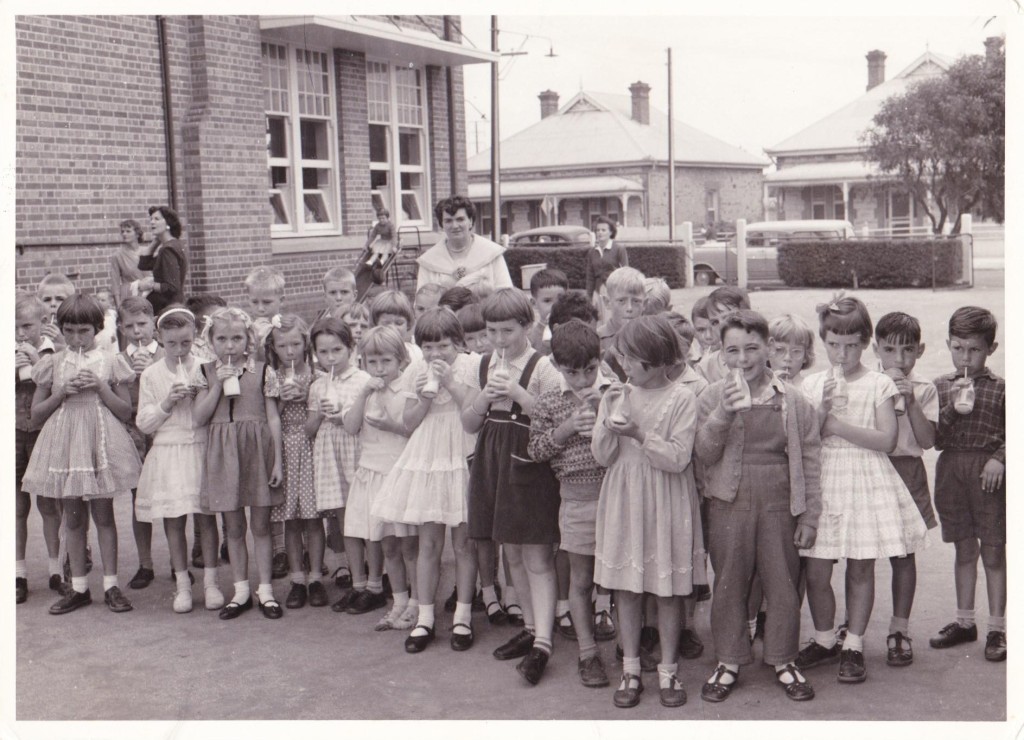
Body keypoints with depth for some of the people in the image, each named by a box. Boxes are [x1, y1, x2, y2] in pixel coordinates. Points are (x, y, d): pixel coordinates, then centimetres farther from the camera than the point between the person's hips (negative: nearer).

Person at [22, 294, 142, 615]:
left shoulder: (109, 363, 2)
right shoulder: (52, 364, 5)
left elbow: (126, 412, 3)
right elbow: (36, 414, 7)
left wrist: (101, 388, -11)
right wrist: (61, 393, -8)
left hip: (101, 445, -2)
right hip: (64, 445, 2)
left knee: (103, 515, 3)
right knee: (73, 518, 8)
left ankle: (110, 585, 11)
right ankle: (79, 587, 17)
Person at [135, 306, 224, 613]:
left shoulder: (204, 369, 2)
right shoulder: (151, 375, 4)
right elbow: (144, 423, 4)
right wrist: (167, 403, -10)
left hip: (200, 450, -1)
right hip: (167, 452, 1)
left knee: (206, 517, 1)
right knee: (173, 521, 4)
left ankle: (210, 581, 12)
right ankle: (182, 584, 15)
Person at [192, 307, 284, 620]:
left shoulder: (263, 372, -1)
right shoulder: (207, 373, 4)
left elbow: (273, 418, -1)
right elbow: (199, 417, -4)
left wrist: (277, 460, -4)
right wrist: (219, 384, -12)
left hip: (257, 451, -2)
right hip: (223, 453, 2)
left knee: (260, 524, 5)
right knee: (234, 526, 10)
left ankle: (265, 589, 15)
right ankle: (241, 590, 20)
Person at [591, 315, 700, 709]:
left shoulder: (681, 399, -6)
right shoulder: (615, 397, 4)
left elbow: (678, 458, -13)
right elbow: (602, 457, 3)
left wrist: (640, 434, -23)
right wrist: (610, 429, -15)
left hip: (665, 505, -3)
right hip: (623, 503, 3)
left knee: (668, 591, 6)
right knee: (625, 589, 8)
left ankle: (668, 671, 20)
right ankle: (630, 671, 20)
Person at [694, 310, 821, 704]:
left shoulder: (794, 402, 1)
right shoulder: (712, 398, 1)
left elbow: (809, 461, 4)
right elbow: (704, 453, -6)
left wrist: (809, 517, 2)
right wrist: (724, 412, -20)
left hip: (779, 505, 0)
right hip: (729, 504, 0)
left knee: (783, 583, 7)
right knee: (729, 583, 9)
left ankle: (783, 660, 25)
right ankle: (728, 662, 24)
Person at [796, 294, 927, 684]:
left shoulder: (878, 384, 0)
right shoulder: (812, 384, 6)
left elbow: (887, 439, -10)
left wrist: (836, 425, -13)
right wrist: (822, 410, -14)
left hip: (866, 478, -2)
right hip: (822, 480, 2)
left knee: (861, 568, 5)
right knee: (815, 572, 1)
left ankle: (853, 647, 18)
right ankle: (824, 640, 22)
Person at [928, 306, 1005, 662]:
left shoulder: (1000, 388, -2)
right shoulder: (941, 386, 5)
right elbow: (931, 436, -1)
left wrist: (999, 459, -18)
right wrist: (953, 410, -15)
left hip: (988, 473, -3)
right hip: (951, 469, 3)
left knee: (993, 552, 3)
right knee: (964, 550, 13)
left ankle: (997, 628, 13)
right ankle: (964, 622, 24)